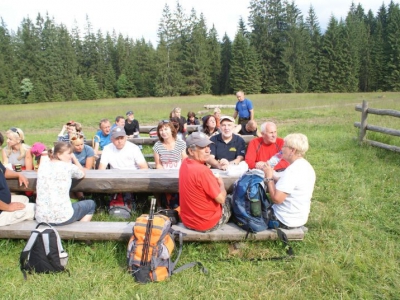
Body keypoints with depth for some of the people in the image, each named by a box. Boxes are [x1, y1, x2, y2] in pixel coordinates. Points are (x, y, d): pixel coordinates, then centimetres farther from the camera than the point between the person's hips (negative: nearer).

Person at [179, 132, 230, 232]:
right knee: (230, 202, 22)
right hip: (206, 223, -7)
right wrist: (221, 184, -5)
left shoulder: (185, 163, -5)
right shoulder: (202, 170, -31)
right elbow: (221, 199, -23)